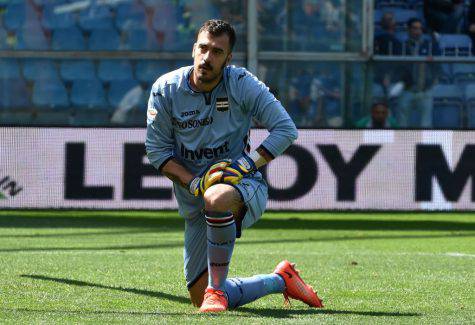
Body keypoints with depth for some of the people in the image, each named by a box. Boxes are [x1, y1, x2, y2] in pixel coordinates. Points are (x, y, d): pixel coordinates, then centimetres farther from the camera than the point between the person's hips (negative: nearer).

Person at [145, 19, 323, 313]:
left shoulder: (242, 84, -10)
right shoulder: (166, 89, -6)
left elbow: (286, 129, -9)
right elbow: (157, 150, -2)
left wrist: (246, 164, -21)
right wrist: (193, 182, -17)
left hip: (243, 187, -4)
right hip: (195, 205, 4)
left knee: (216, 199, -43)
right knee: (200, 297, 4)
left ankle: (217, 288, -27)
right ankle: (280, 280, 28)